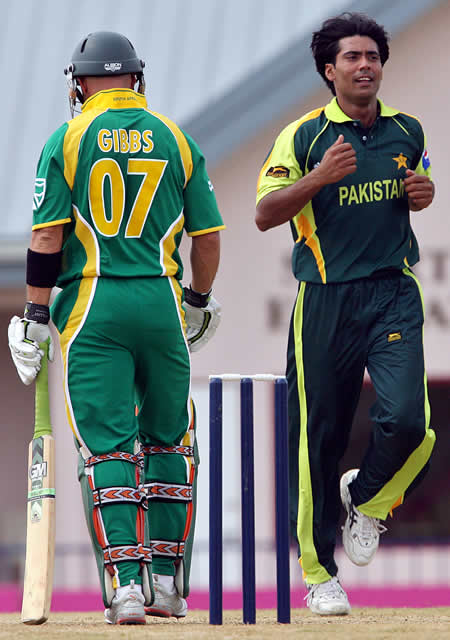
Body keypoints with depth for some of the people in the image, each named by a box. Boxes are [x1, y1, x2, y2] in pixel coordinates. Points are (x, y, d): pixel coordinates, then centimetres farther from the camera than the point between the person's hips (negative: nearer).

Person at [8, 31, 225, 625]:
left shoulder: (67, 140, 1)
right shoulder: (176, 140, 7)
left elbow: (47, 238, -4)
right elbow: (208, 235, 8)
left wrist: (35, 320, -1)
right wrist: (199, 302, 23)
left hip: (92, 308, -2)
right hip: (162, 305, 2)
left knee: (108, 446, -2)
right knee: (168, 441, 14)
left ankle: (125, 583, -12)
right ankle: (167, 582, 14)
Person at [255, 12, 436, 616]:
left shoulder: (407, 132, 10)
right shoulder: (303, 136, -1)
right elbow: (265, 214, -7)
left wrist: (425, 195, 3)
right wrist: (320, 177, -22)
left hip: (394, 294, 2)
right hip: (326, 300, -2)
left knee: (407, 419, -18)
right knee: (319, 435, 2)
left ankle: (366, 498, 15)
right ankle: (319, 573, 14)